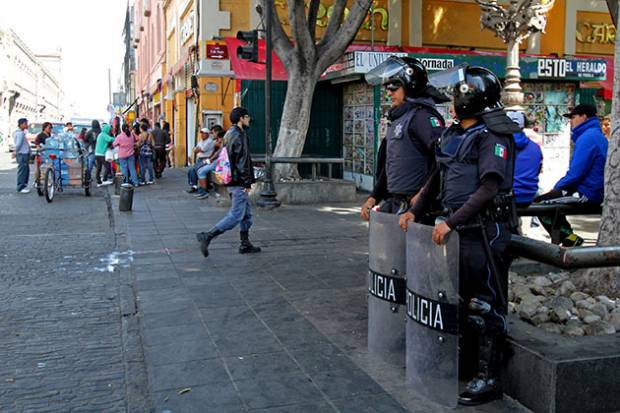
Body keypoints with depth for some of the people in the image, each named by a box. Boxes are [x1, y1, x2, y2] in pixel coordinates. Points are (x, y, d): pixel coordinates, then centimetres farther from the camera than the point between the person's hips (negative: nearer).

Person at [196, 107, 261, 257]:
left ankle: (245, 244, 20)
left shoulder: (230, 134, 15)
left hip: (232, 180, 11)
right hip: (239, 182, -11)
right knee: (236, 215, -8)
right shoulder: (239, 135, -16)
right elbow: (241, 162, -21)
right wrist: (247, 182, -18)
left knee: (247, 213, 15)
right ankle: (207, 236, -10)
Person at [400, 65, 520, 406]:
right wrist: (415, 211, 12)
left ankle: (488, 379, 8)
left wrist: (452, 221, -24)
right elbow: (437, 177, 20)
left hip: (484, 231, -8)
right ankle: (456, 357, 34)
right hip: (456, 228, 8)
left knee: (484, 305, -1)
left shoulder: (493, 136, -13)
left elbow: (489, 187, -22)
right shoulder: (452, 134, 13)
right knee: (455, 297, 18)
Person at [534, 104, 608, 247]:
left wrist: (557, 187, -6)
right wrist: (558, 187, 13)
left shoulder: (587, 137, -16)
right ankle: (568, 236, 19)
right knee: (551, 198, 24)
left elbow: (575, 174, -23)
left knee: (539, 203, -6)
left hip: (587, 194, -10)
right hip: (596, 192, 10)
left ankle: (570, 239, -2)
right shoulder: (597, 135, 16)